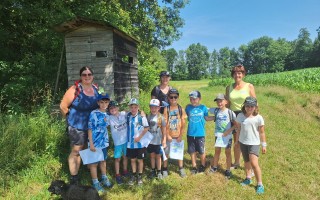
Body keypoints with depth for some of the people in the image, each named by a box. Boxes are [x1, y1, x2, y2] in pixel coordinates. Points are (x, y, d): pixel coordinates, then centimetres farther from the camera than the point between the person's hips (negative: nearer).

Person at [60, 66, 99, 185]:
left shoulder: (95, 88, 1)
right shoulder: (75, 89, -18)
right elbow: (63, 106, -13)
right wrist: (70, 118, -1)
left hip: (91, 126, 6)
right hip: (77, 126, -6)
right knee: (76, 152, 6)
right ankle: (73, 179, 21)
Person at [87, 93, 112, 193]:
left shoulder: (107, 114, 1)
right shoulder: (94, 114, -18)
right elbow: (90, 129, -16)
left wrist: (107, 139, 11)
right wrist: (91, 144, -17)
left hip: (104, 142, 6)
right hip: (95, 143, -6)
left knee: (103, 160, 21)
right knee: (94, 163, 9)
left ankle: (104, 178, 40)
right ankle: (95, 183, 23)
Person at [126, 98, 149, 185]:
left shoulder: (141, 116, -15)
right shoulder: (128, 116, -2)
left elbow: (146, 128, -11)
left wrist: (139, 137, -14)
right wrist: (128, 137, 4)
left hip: (140, 142, -3)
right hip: (130, 142, 3)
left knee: (140, 160, 9)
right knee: (132, 159, 14)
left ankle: (140, 176, 26)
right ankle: (133, 175, 30)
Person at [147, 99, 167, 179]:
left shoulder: (161, 117, -8)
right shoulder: (148, 117, -2)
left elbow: (164, 130, -5)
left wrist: (164, 141, -6)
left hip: (158, 141, -2)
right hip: (150, 140, 2)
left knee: (158, 156, 10)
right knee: (152, 155, 14)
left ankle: (159, 172, 24)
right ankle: (153, 171, 29)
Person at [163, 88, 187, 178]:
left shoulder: (181, 109, -3)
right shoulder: (166, 109, -7)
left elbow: (183, 124, -2)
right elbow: (164, 124, -8)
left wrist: (180, 136, -7)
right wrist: (167, 135, -12)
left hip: (178, 136, 1)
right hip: (168, 135, -1)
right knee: (166, 153, 8)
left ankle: (181, 169, 28)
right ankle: (165, 169, 23)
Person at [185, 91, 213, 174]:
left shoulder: (203, 107, -4)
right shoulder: (188, 107, -2)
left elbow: (207, 118, 6)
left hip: (200, 134, -1)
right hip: (190, 134, 1)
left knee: (201, 151, 10)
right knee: (192, 151, 12)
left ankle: (203, 166, 32)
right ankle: (194, 166, 29)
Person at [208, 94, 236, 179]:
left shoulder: (230, 112, -12)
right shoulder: (215, 111, -4)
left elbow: (235, 124, -8)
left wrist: (229, 130, -18)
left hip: (228, 135, -3)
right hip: (218, 134, 3)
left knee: (228, 152, 8)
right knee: (217, 151, 15)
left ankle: (228, 170, 21)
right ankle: (214, 167, 31)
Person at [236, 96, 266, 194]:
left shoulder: (259, 118, -13)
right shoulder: (240, 116, -6)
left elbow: (262, 132, -5)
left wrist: (264, 145, -1)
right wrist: (237, 141, 12)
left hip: (254, 143, -4)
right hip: (243, 142, 4)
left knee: (254, 163, -11)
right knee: (246, 161, 19)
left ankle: (260, 184, 5)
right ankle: (248, 178, 38)